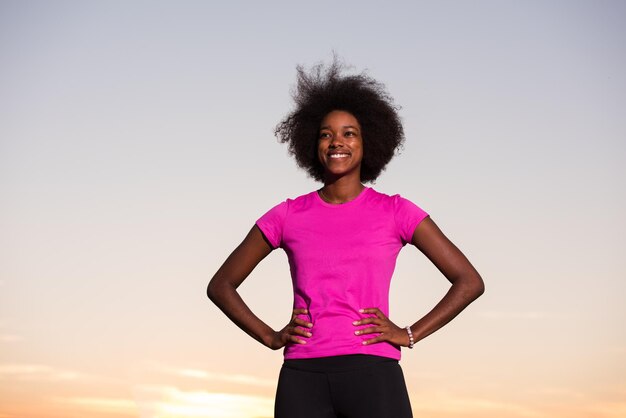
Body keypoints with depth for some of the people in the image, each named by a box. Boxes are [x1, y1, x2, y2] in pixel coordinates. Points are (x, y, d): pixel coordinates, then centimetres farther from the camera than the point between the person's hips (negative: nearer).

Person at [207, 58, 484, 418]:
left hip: (373, 375, -2)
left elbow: (470, 281, 6)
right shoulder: (288, 216, 11)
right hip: (304, 380, 2)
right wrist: (271, 337, 5)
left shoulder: (395, 212, 7)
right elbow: (220, 285, 18)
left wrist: (408, 335, -3)